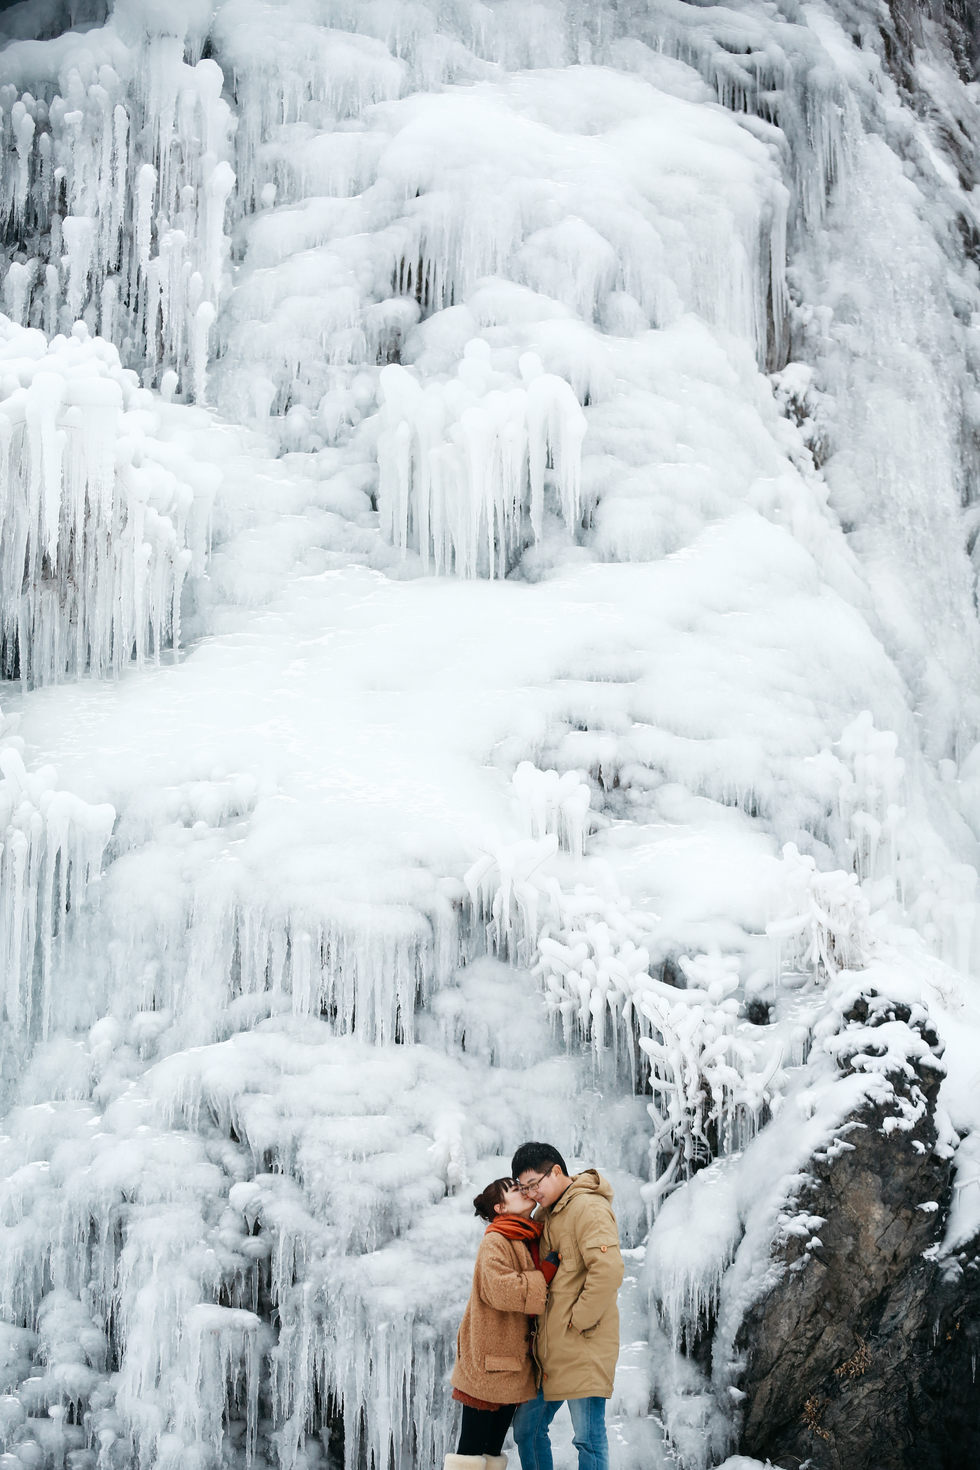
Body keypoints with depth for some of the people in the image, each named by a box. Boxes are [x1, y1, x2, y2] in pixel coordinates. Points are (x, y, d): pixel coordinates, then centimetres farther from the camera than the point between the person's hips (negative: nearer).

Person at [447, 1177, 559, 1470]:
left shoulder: (531, 1242, 15)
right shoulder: (495, 1242, -11)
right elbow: (500, 1289, -26)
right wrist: (546, 1273, -18)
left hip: (514, 1363, 9)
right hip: (488, 1363, -9)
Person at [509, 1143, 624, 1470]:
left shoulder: (588, 1208, -12)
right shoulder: (546, 1214, 17)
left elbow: (608, 1271, -24)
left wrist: (579, 1320, -17)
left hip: (583, 1345, -10)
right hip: (549, 1345, 10)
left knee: (588, 1438, -7)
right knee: (527, 1428, 13)